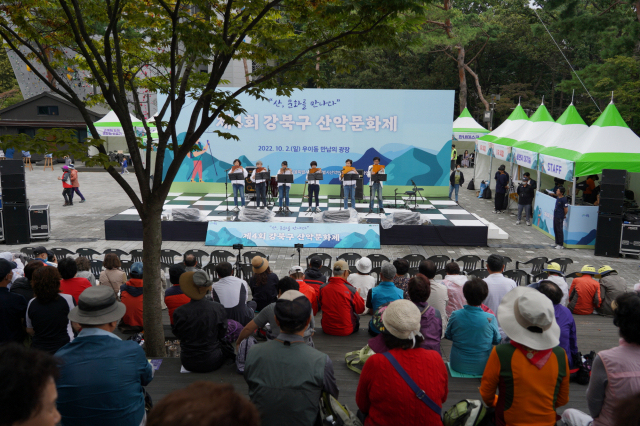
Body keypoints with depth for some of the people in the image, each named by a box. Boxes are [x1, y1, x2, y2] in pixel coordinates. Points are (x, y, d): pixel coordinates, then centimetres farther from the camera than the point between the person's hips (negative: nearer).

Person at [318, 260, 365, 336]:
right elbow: (361, 309, -4)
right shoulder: (350, 290, -18)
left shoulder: (322, 288, -8)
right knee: (356, 316, 24)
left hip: (326, 329, 4)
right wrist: (358, 295, 11)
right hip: (346, 331, -3)